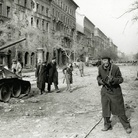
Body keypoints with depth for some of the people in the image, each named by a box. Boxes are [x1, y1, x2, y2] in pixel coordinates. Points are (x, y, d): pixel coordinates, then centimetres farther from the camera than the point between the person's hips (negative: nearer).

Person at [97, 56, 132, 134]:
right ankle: (107, 125, 29)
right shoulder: (100, 68, -6)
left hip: (115, 91, -3)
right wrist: (100, 81, -9)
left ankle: (127, 126, 21)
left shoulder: (115, 68, -18)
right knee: (105, 109, 10)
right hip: (105, 90, 4)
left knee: (120, 110, 4)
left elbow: (121, 79, -12)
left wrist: (113, 79, -30)